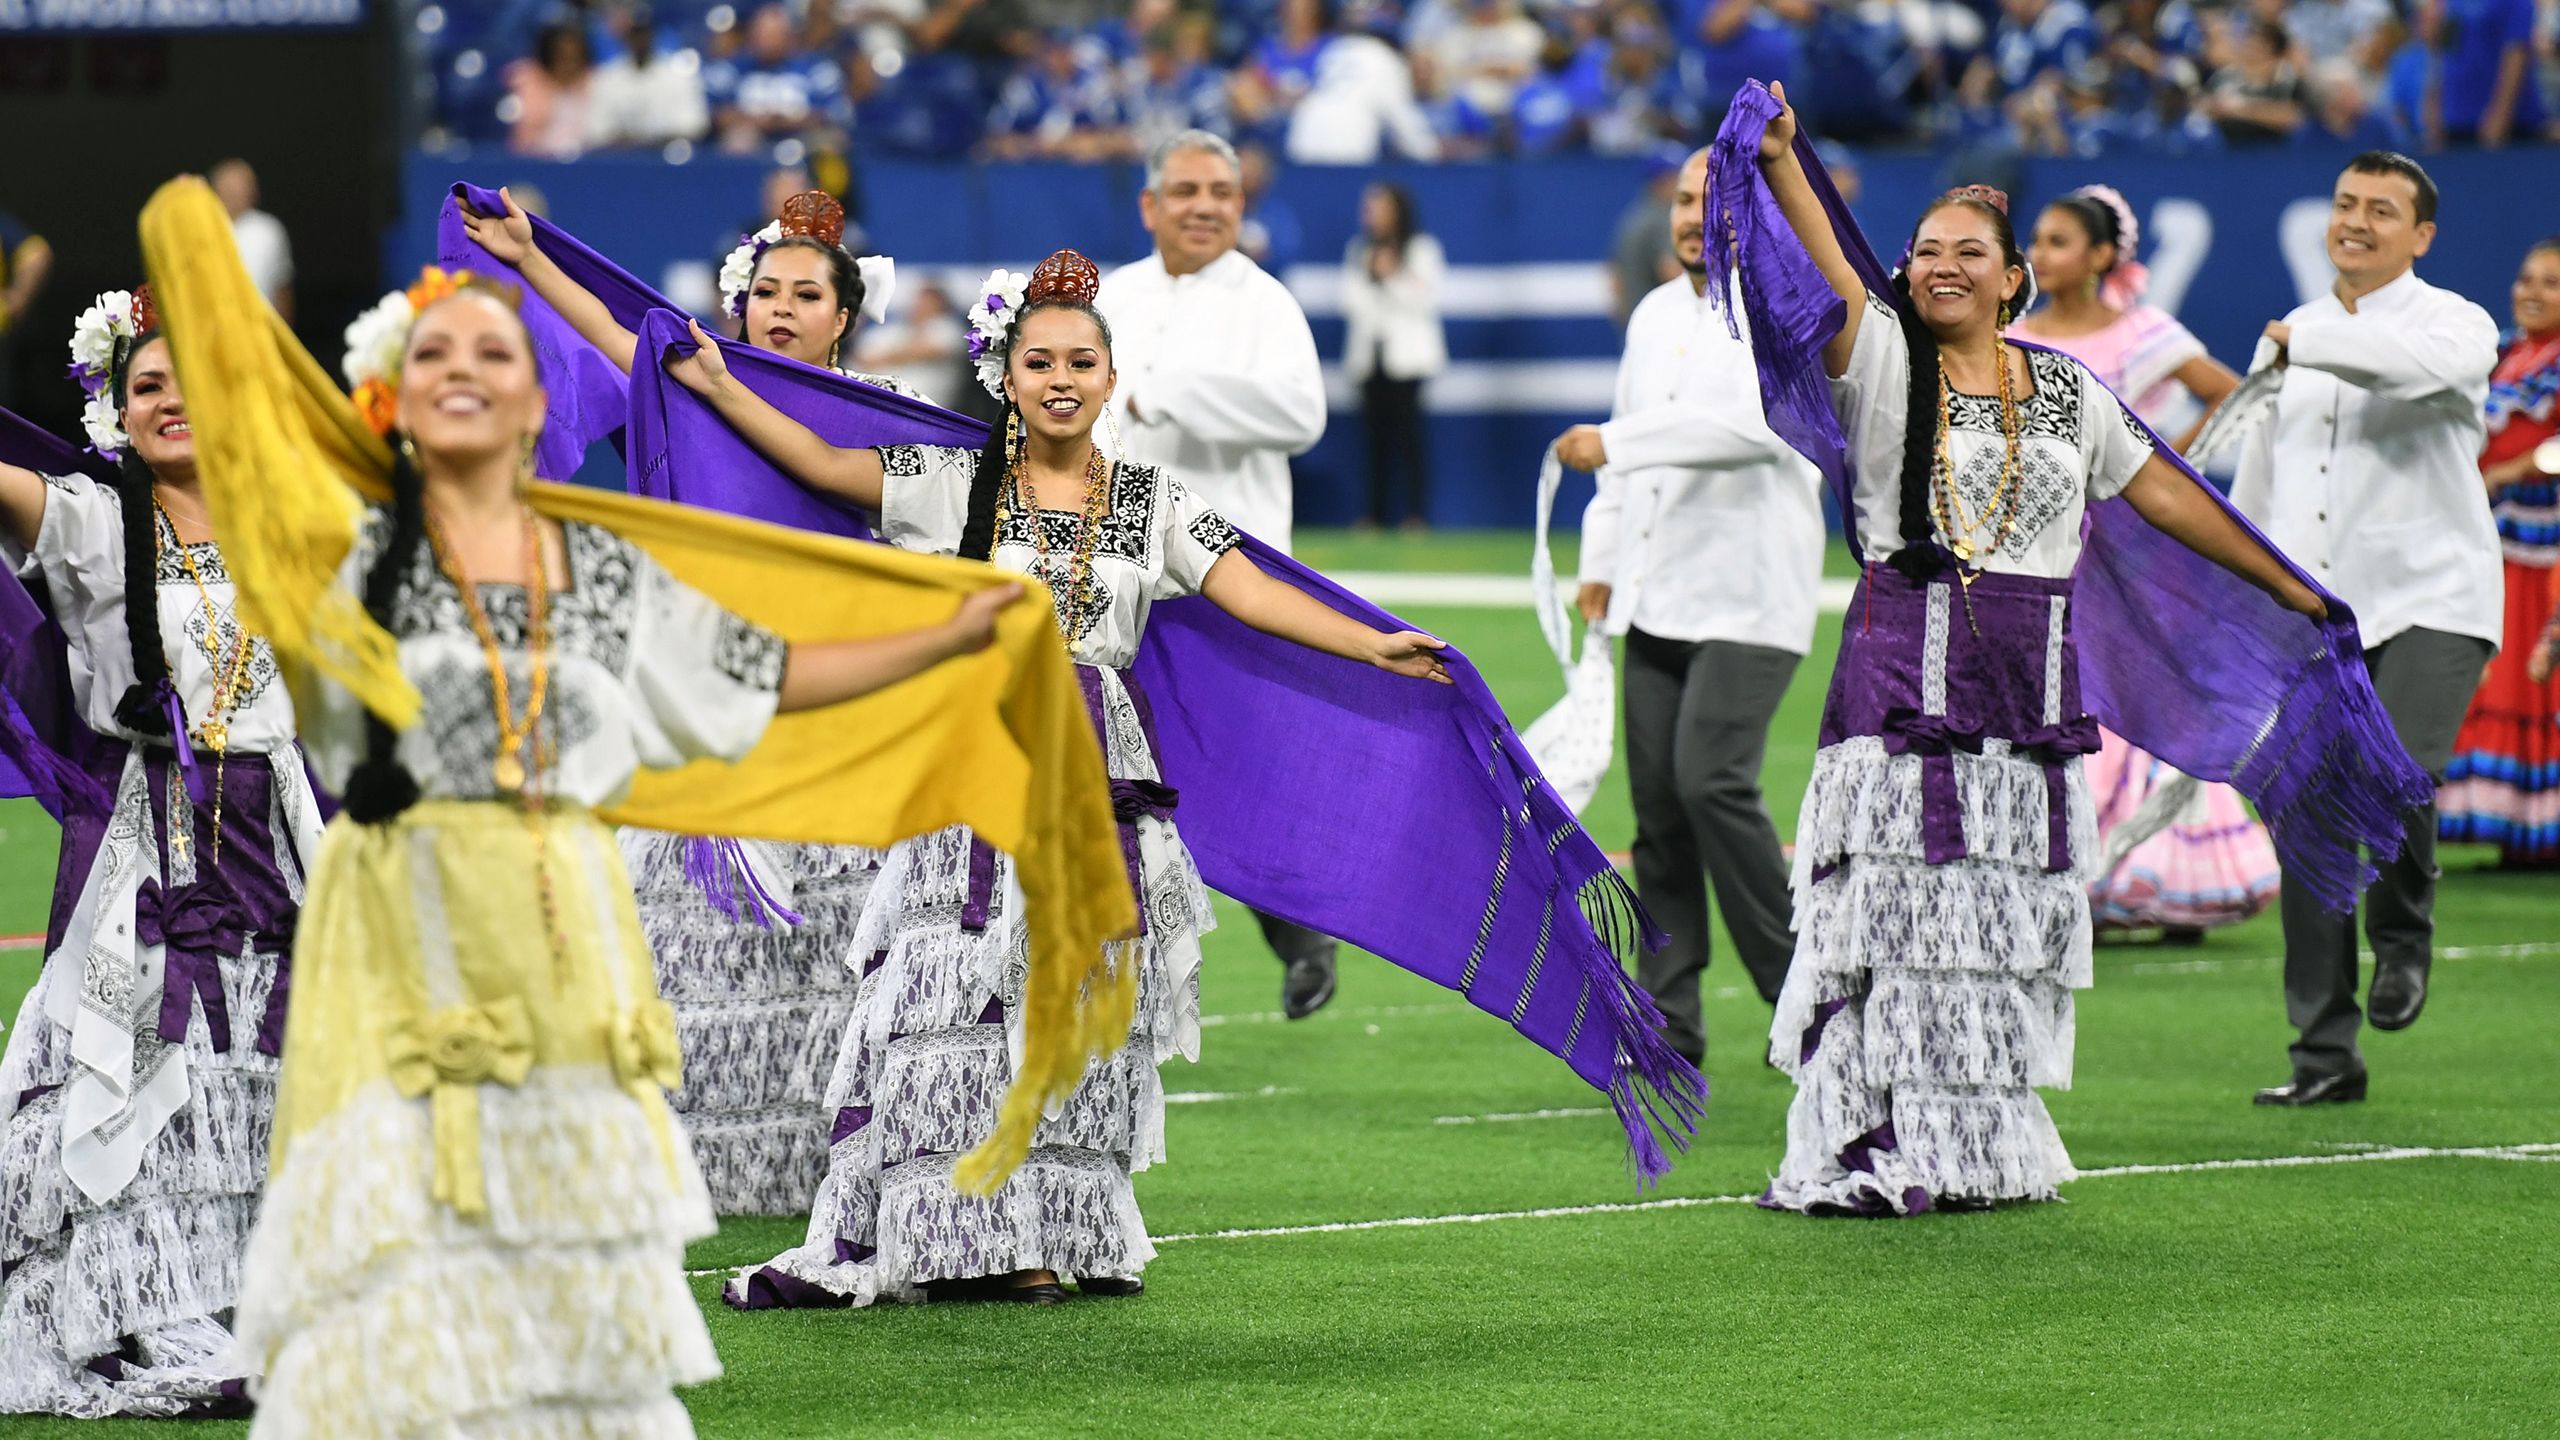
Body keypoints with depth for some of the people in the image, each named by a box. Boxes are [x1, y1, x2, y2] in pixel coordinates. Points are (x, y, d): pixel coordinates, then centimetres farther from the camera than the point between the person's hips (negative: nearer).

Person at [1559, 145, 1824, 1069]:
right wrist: (1602, 560, 20)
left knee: (1711, 780, -19)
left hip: (1749, 597, -7)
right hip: (1656, 598, 7)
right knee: (1657, 803, 3)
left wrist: (1612, 443, -24)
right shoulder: (1655, 314, 16)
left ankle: (1803, 987, -5)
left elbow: (1753, 423, -24)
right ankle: (1669, 1029, 6)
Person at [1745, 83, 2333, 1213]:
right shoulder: (1885, 363, 1)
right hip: (1907, 663, -4)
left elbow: (2161, 492, 21)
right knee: (1896, 899, -8)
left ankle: (1986, 1146, 14)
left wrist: (2291, 589, 26)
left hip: (2032, 676, 4)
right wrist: (1780, 159, -33)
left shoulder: (2066, 389, 13)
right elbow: (1831, 276, -17)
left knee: (2008, 907, 6)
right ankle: (1870, 1150, -7)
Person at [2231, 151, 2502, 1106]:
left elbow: (2425, 360, -29)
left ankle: (2403, 938, 7)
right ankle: (2325, 1054, 5)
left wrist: (2302, 343, -18)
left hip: (2431, 605, -5)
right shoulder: (2288, 336, 16)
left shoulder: (2457, 324, -2)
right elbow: (2257, 485, 24)